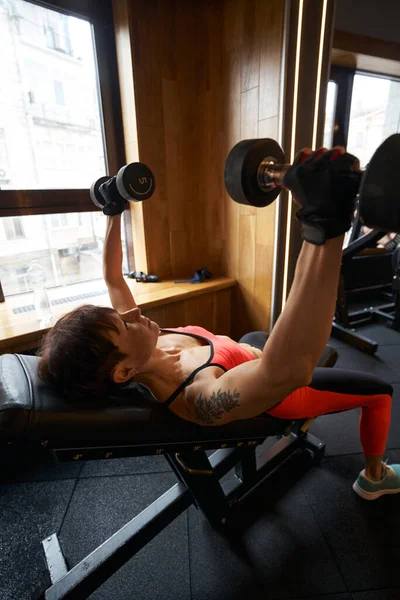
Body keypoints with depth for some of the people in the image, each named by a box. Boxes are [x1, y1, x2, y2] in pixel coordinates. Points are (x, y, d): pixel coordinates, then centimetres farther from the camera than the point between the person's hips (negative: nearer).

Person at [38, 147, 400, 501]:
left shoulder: (124, 337, -23)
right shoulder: (200, 398, -46)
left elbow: (113, 279, -8)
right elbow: (287, 369, -65)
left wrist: (114, 211, -4)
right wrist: (325, 227, -72)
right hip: (283, 391, -6)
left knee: (254, 336, 38)